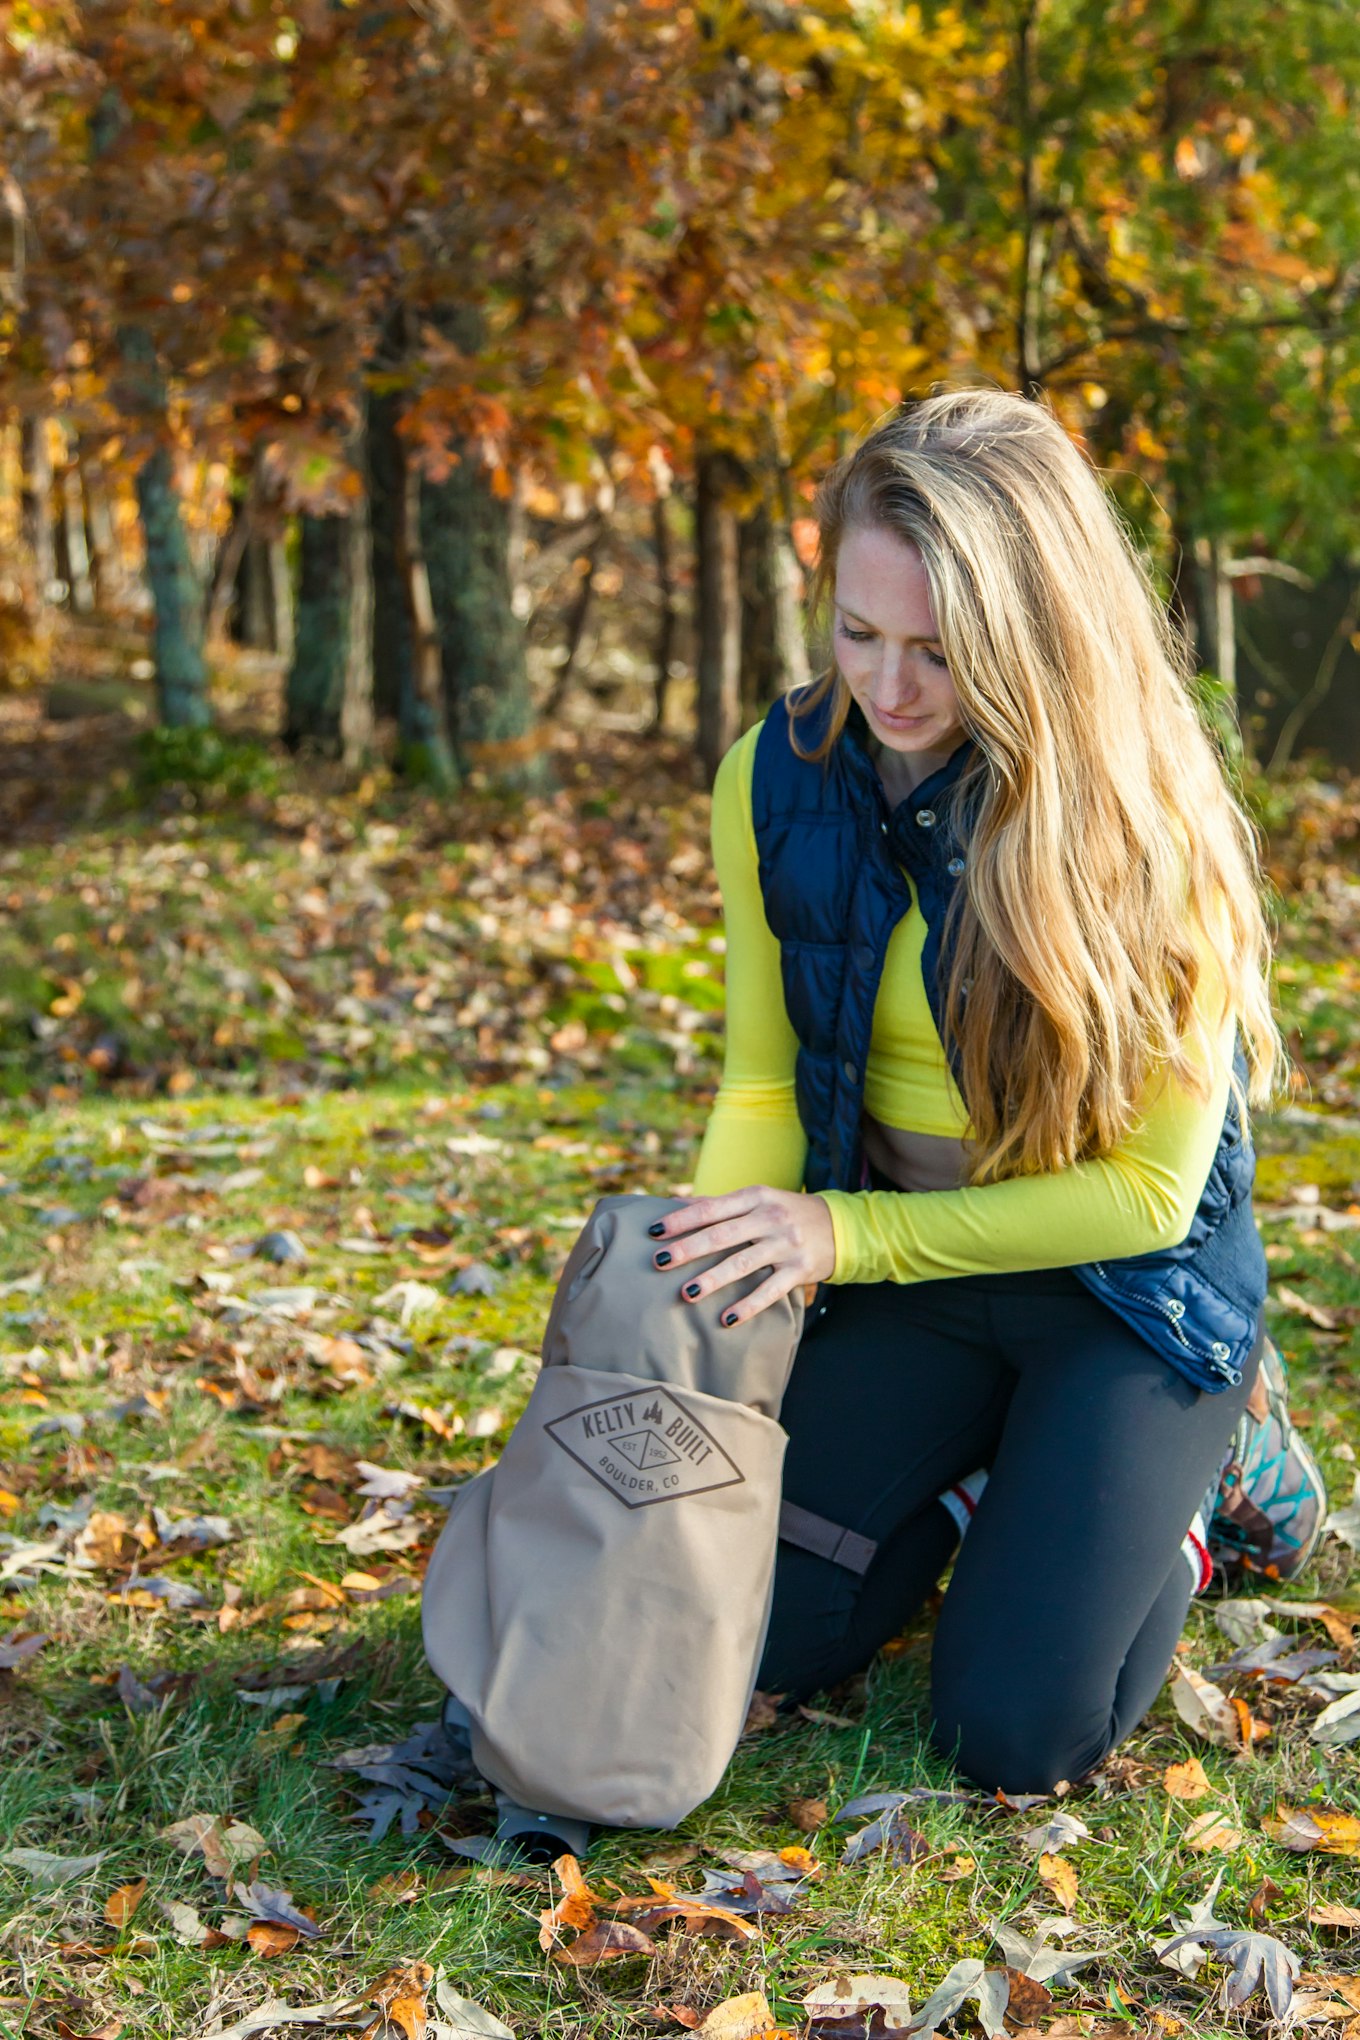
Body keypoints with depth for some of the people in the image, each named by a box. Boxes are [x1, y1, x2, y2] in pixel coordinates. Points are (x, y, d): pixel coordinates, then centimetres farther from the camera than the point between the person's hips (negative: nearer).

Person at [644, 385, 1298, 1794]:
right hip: (906, 1260, 4)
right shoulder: (777, 783, -10)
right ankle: (986, 1478, 25)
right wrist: (706, 1271, -21)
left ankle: (1175, 1493, 18)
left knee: (1016, 1737, -12)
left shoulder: (1153, 830, -24)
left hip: (1127, 1285, -4)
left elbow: (1148, 1187, -20)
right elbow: (763, 1082, -2)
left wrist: (848, 1233, -26)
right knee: (769, 1642, -2)